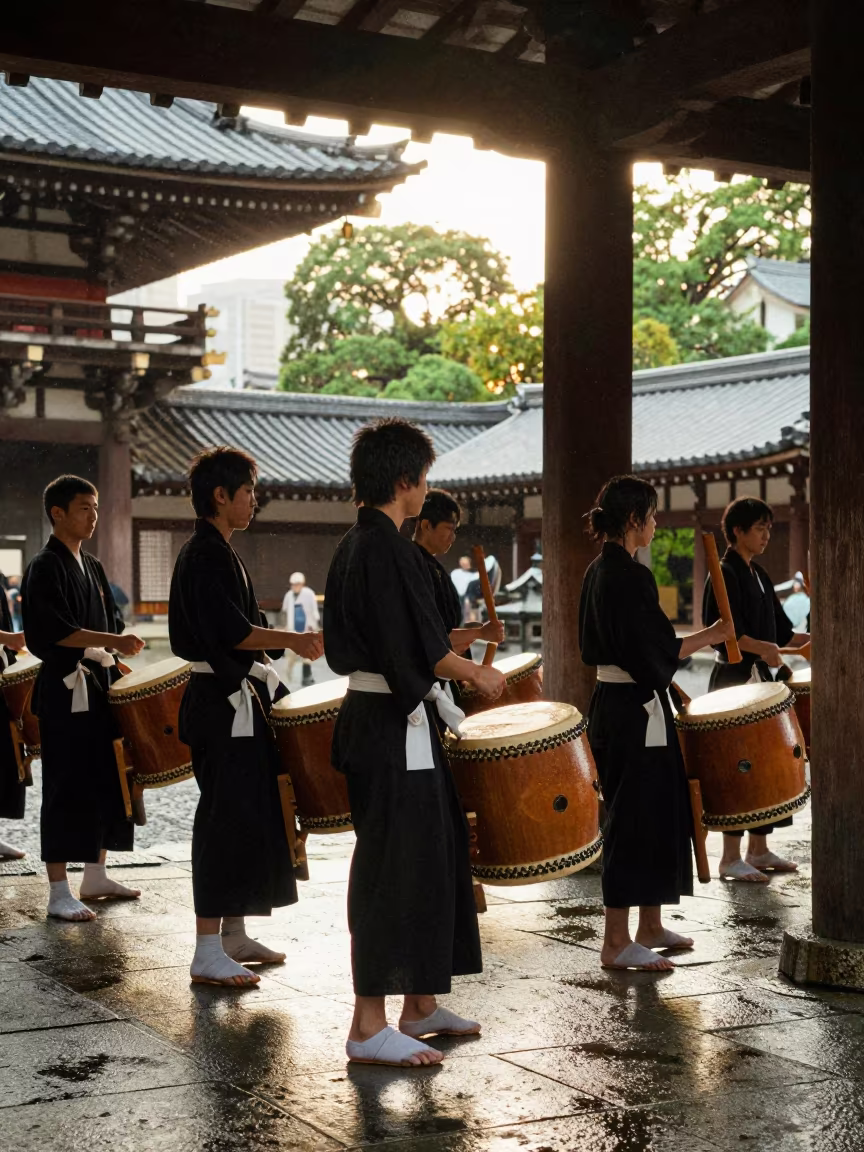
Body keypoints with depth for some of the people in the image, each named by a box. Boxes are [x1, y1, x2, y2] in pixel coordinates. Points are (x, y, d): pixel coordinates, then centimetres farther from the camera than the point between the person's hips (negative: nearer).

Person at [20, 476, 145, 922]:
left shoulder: (92, 567, 16)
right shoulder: (46, 567, -9)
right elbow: (55, 631, -21)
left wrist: (121, 652, 4)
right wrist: (111, 642, -25)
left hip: (100, 686, 8)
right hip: (66, 690, -8)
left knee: (106, 782, 12)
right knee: (66, 789, -6)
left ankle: (95, 876, 24)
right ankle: (59, 893, -1)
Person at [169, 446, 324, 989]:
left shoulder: (217, 552, 16)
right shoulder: (207, 555, -15)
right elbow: (231, 632, -24)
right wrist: (293, 640, -19)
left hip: (236, 699, 11)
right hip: (223, 703, -11)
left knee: (247, 815, 15)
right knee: (225, 819, -8)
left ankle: (234, 933, 24)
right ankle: (208, 953, -5)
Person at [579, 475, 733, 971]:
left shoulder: (598, 572, 11)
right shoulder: (632, 576, -18)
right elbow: (660, 650, -20)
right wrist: (714, 634, -9)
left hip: (611, 702, 10)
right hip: (637, 710, -10)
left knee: (655, 813, 18)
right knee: (636, 817, -5)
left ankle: (649, 926, 28)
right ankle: (617, 942, 0)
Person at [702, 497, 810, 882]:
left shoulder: (758, 575, 15)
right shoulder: (725, 574, -11)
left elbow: (781, 632, 17)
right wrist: (763, 647, -35)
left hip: (759, 677, 9)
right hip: (734, 679, -9)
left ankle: (758, 849, 19)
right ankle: (731, 858, -1)